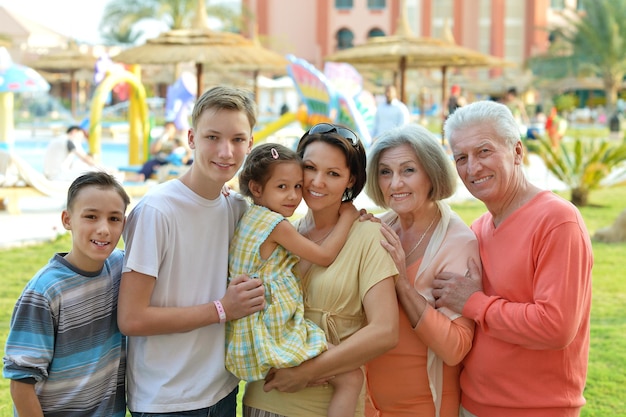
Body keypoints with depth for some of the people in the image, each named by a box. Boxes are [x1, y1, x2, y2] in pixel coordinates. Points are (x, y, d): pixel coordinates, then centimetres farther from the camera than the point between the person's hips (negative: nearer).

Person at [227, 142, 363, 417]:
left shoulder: (248, 218, 13)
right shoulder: (276, 224, -14)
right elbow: (324, 256, -6)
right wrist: (347, 216, 4)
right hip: (274, 337, -10)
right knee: (351, 378, -10)